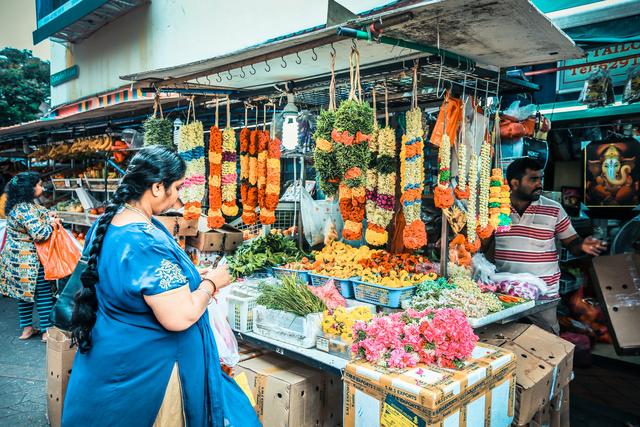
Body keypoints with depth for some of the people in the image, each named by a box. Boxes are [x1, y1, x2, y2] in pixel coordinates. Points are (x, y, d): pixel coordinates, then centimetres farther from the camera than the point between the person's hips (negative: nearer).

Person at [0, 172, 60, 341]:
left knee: (24, 292, 17)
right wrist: (51, 223, -10)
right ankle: (47, 331, 9)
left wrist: (47, 215, 1)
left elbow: (36, 214, 22)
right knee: (44, 294, 1)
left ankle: (27, 329, 27)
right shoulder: (26, 209, -23)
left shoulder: (16, 205, 7)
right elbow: (40, 234, -27)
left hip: (16, 257, 10)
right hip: (30, 260, -10)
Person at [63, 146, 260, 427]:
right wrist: (210, 282, -14)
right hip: (146, 366, -9)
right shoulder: (147, 243, -31)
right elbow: (180, 318, -31)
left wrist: (188, 280, 7)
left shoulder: (106, 224, -1)